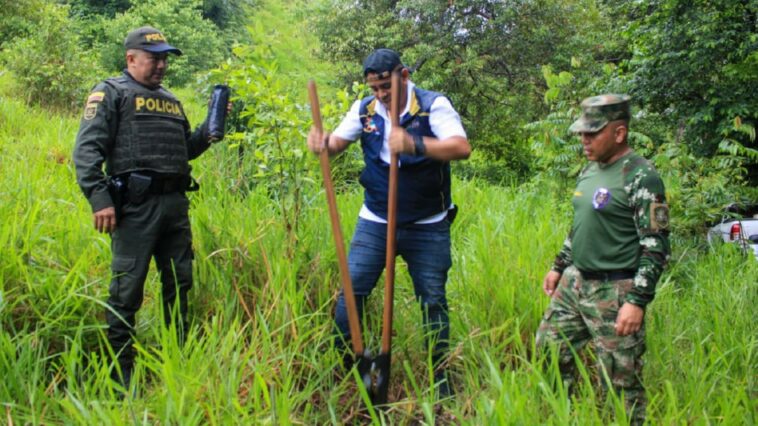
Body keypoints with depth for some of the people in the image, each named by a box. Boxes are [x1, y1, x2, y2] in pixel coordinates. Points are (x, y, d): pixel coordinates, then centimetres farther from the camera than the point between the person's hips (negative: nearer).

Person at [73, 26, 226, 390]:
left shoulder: (171, 101, 22)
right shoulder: (111, 93, 1)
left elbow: (186, 149, 29)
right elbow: (87, 149, -9)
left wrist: (209, 130, 10)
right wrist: (99, 199, -19)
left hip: (176, 203, 7)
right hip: (136, 204, -7)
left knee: (179, 282, 13)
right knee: (127, 288, -3)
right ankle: (120, 370, 8)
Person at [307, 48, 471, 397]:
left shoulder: (433, 105, -12)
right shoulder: (364, 109, 1)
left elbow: (461, 147, -26)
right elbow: (338, 141, 7)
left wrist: (414, 144, -42)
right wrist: (322, 141, -19)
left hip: (427, 227, -3)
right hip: (374, 222, 3)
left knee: (433, 300, 6)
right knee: (351, 289, 0)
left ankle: (440, 375, 21)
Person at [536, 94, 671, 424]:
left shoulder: (641, 178, -15)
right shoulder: (590, 170, 10)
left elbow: (656, 247, -17)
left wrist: (637, 301, -22)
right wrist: (559, 267, 22)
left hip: (615, 292, -8)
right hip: (574, 283, 9)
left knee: (620, 383, -2)